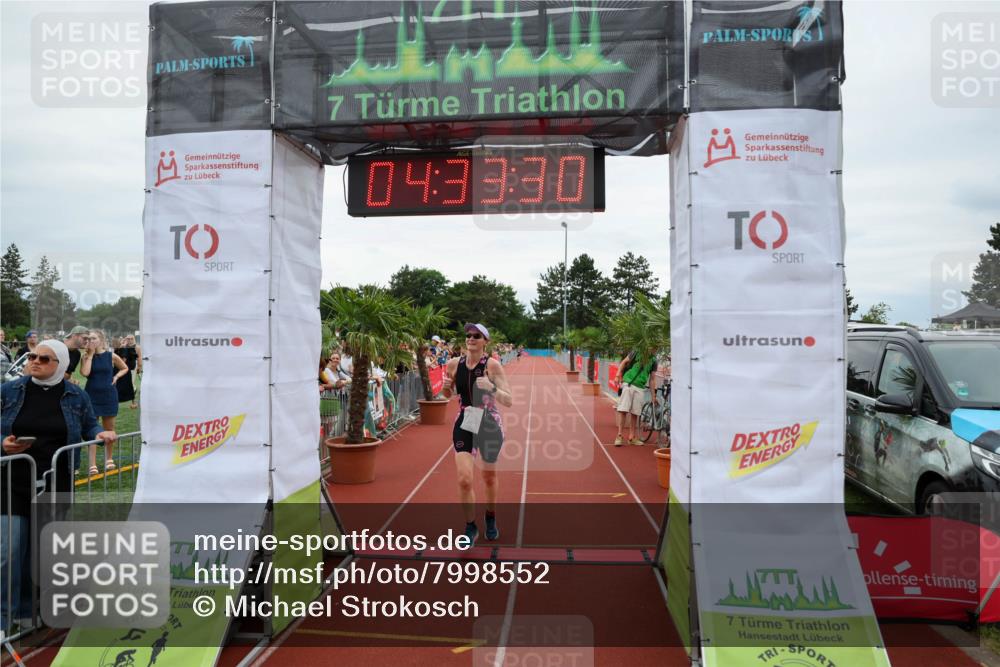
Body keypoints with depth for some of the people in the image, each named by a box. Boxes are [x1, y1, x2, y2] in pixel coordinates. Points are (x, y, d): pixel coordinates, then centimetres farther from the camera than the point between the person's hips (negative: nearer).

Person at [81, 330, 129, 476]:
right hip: (92, 396, -1)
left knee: (109, 429, 11)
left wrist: (116, 377, -4)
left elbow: (125, 368, 14)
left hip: (109, 395, 1)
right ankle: (93, 465, -1)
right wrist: (91, 354, -14)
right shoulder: (86, 356, -2)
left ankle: (109, 459, 27)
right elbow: (85, 372, -19)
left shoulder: (111, 356, -1)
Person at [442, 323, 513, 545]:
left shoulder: (492, 365, -13)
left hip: (489, 426, -2)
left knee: (489, 477, 16)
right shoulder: (454, 364, -3)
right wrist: (446, 386, -9)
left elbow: (509, 401, -16)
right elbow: (448, 394, 14)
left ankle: (491, 519, 44)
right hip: (464, 425, 2)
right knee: (464, 479, -11)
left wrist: (491, 388, -34)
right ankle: (470, 527, 12)